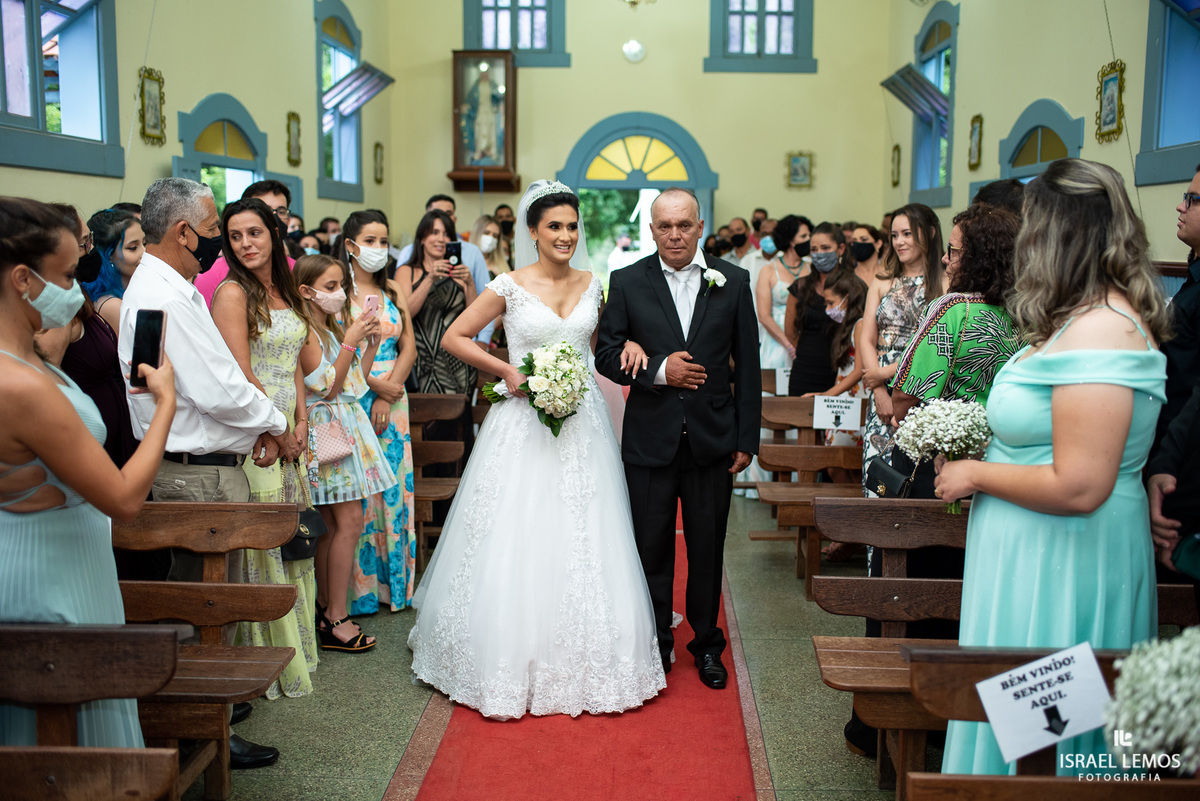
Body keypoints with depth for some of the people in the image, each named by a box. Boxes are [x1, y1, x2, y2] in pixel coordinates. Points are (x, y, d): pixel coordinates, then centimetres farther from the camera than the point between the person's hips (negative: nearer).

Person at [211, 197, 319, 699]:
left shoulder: (286, 293, 13)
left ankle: (294, 646, 28)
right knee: (259, 541, 0)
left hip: (288, 431, 7)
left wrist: (301, 423, 4)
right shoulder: (232, 292, -10)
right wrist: (279, 432, -10)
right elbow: (241, 378, -15)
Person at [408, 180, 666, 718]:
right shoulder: (510, 287, -4)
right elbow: (454, 337, -1)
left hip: (582, 426, 3)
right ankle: (513, 661, 17)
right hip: (524, 426, -3)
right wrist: (508, 371, -9)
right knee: (518, 544, 0)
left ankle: (581, 661, 21)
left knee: (583, 542, 6)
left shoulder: (591, 285, 7)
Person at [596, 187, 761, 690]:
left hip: (712, 440, 1)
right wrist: (658, 370, -17)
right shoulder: (628, 282, 0)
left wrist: (747, 439, 0)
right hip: (649, 440, 0)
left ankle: (706, 643, 31)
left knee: (708, 549, 12)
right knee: (652, 548, 10)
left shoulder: (733, 282, 1)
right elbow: (607, 355, 0)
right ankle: (656, 645, 28)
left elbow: (747, 365, 2)